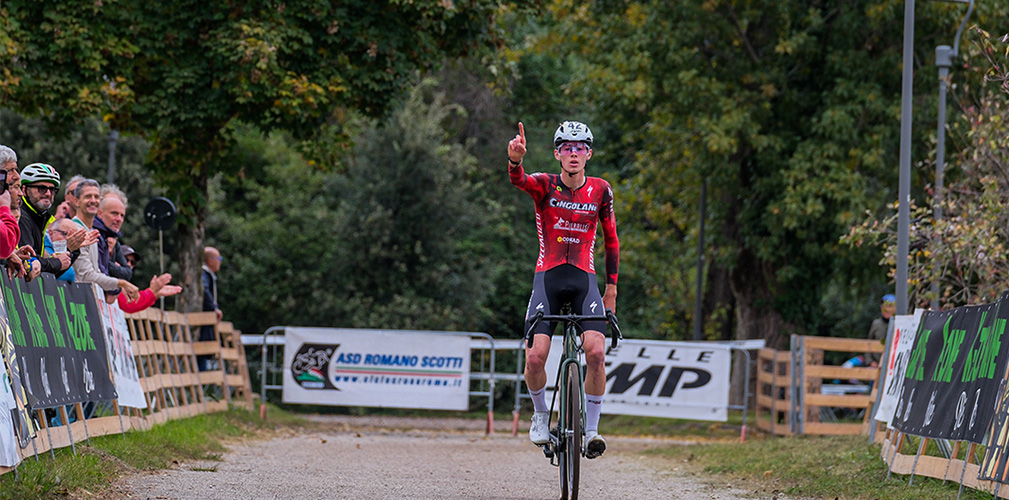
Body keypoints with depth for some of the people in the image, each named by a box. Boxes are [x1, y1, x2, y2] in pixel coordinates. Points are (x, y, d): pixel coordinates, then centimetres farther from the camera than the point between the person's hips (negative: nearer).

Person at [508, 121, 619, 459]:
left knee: (596, 353, -20)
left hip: (584, 279, 1)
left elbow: (610, 238, 13)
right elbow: (519, 180, -27)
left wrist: (612, 287, 12)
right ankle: (540, 414, 15)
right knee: (535, 358, -15)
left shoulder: (600, 190, 2)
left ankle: (591, 429, -6)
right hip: (548, 278, -1)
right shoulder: (544, 185, -4)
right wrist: (515, 159, -51)